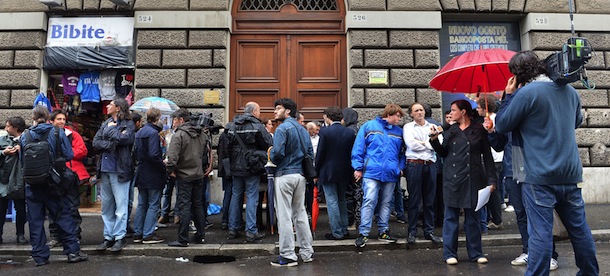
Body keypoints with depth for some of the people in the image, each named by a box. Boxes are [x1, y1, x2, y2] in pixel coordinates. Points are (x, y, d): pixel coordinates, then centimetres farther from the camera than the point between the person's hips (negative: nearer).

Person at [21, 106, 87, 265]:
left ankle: (40, 256, 13)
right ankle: (72, 251, 7)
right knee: (63, 216, 6)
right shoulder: (58, 133, -5)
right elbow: (68, 155, -6)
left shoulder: (24, 136, 0)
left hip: (32, 185, 2)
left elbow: (22, 161, 5)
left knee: (35, 221, 8)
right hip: (53, 184, -1)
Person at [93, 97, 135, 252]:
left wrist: (111, 129, -5)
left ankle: (120, 237, 6)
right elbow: (95, 142, 5)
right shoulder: (106, 123, 14)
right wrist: (112, 144, -11)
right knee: (106, 206, 12)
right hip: (105, 169, 7)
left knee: (120, 206, -2)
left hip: (119, 170, -7)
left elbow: (123, 138, -22)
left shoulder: (128, 124, -4)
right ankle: (108, 237, 20)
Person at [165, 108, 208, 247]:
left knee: (184, 207, -2)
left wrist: (170, 170, -6)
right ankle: (200, 235, 22)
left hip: (184, 175, -6)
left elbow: (172, 156, -21)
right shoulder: (201, 134, 7)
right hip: (199, 174, 6)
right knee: (198, 205, 15)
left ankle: (182, 239, 2)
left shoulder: (178, 135, -14)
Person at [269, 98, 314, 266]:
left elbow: (277, 153, -20)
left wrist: (271, 158, 0)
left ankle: (288, 256, 4)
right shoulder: (303, 129, 13)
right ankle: (307, 252, 21)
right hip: (301, 175, 8)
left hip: (285, 175, -8)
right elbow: (310, 154, 12)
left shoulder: (282, 128, -10)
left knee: (284, 216, -1)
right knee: (300, 213, 15)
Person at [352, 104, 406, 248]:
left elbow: (402, 153, 20)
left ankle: (383, 231, 22)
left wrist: (401, 167, 7)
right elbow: (358, 147, -2)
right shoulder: (369, 126, 1)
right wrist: (358, 167, -6)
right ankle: (363, 233, -4)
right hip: (371, 172, -5)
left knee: (386, 203, 11)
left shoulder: (398, 131, 13)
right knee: (369, 201, -11)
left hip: (390, 174, 5)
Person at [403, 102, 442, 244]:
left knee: (430, 200, 8)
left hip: (430, 165, 3)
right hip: (414, 165, -3)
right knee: (414, 200, 0)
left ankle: (429, 231, 17)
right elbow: (411, 145, -8)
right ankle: (412, 231, 9)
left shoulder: (433, 127, 15)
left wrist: (421, 143, -9)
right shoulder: (408, 127, 7)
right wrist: (429, 144, 1)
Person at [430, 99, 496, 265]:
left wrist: (491, 179, -4)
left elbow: (487, 155, 1)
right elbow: (443, 153, 12)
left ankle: (475, 253, 17)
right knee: (451, 216, 4)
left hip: (472, 179, -2)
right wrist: (435, 139, -4)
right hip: (452, 178, 2)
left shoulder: (479, 130, 2)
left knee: (472, 217, 6)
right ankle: (450, 253, 11)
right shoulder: (450, 131, 10)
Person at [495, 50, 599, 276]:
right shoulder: (569, 90, 10)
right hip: (571, 173, 7)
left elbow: (501, 126, -6)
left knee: (540, 232, -4)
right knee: (579, 228, 18)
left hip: (540, 176, -7)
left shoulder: (526, 93, -13)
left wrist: (509, 96, 2)